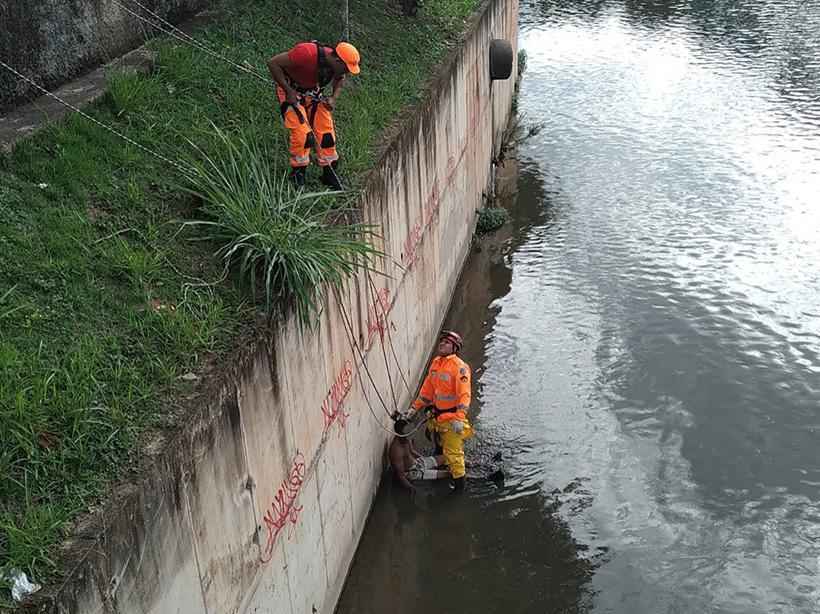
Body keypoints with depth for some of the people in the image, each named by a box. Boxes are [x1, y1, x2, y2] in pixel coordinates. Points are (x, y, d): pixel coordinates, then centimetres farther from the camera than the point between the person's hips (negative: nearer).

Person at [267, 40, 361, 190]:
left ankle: (329, 173, 15)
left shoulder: (337, 64, -15)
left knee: (326, 133, 0)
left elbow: (340, 78, 12)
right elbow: (273, 63, -29)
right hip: (292, 93, -6)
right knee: (302, 133, -17)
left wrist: (333, 98, -6)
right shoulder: (307, 53, -35)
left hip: (314, 93, 6)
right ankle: (297, 174, 1)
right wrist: (288, 91, -27)